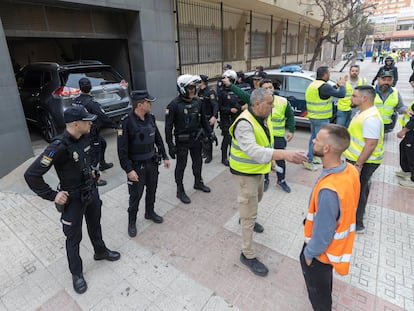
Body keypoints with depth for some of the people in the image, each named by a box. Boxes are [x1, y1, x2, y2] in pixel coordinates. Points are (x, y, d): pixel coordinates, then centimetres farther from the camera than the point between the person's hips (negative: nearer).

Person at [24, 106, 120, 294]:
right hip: (73, 199, -6)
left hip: (91, 191, 7)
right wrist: (52, 195, -21)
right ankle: (76, 274, 34)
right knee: (74, 238, 13)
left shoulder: (84, 138, -6)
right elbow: (31, 175, -26)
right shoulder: (59, 147, -29)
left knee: (95, 225, 26)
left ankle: (100, 252, 51)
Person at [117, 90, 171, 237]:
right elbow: (122, 149, -19)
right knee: (135, 195, 7)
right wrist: (128, 170, -20)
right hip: (137, 166, -6)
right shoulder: (127, 122, -20)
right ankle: (132, 222, 29)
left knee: (152, 189, 20)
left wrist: (165, 156, 11)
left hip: (152, 162, 6)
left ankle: (150, 212, 43)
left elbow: (158, 138, 10)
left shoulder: (150, 118, -1)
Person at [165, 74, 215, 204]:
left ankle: (198, 182, 43)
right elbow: (168, 126, -15)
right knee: (181, 165, 7)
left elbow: (203, 119, 12)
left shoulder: (197, 101, 0)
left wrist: (210, 133, 9)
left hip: (196, 138, 6)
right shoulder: (174, 105, -18)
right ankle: (180, 191, 23)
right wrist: (170, 145, -17)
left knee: (198, 162, 20)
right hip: (182, 141, -6)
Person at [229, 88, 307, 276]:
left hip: (258, 169, 9)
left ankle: (245, 216, 62)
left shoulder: (264, 118, -1)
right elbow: (254, 151, -45)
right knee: (250, 214, -1)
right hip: (245, 172, -9)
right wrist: (284, 154, -54)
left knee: (257, 198, 32)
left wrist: (272, 159, 19)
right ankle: (247, 254, 16)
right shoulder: (244, 124, -30)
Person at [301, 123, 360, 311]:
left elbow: (323, 232, -29)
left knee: (317, 290, 22)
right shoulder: (351, 170, -14)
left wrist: (309, 253, -11)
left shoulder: (328, 190, -41)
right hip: (338, 243, 8)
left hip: (322, 249, -8)